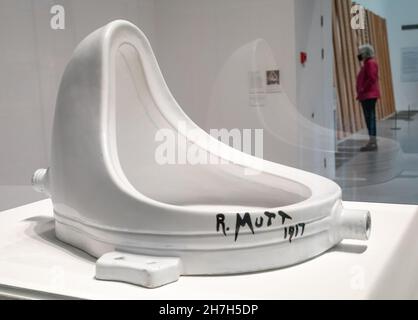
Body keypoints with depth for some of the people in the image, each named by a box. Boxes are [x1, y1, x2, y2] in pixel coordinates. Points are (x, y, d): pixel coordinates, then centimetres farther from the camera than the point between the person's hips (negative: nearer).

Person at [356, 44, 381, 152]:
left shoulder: (370, 63, -10)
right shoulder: (367, 63, 21)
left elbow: (372, 78, -22)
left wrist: (363, 89, -17)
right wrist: (361, 91, 14)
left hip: (369, 95, -11)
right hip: (367, 95, 11)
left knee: (370, 118, -11)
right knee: (369, 118, 11)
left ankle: (373, 142, -12)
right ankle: (372, 143, 15)